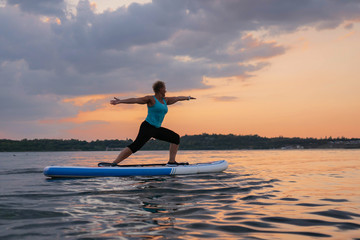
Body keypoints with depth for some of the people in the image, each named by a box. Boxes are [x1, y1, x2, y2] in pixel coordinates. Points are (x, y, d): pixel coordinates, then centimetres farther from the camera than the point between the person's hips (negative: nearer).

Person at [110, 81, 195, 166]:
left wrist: (188, 97, 48)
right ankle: (114, 163, -24)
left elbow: (177, 98, 32)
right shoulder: (151, 99, -6)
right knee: (136, 145, -23)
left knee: (176, 138, 7)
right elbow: (135, 100, -14)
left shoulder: (165, 100, 17)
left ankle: (171, 162, 7)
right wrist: (120, 101, -23)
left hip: (157, 129, 9)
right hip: (148, 127, -9)